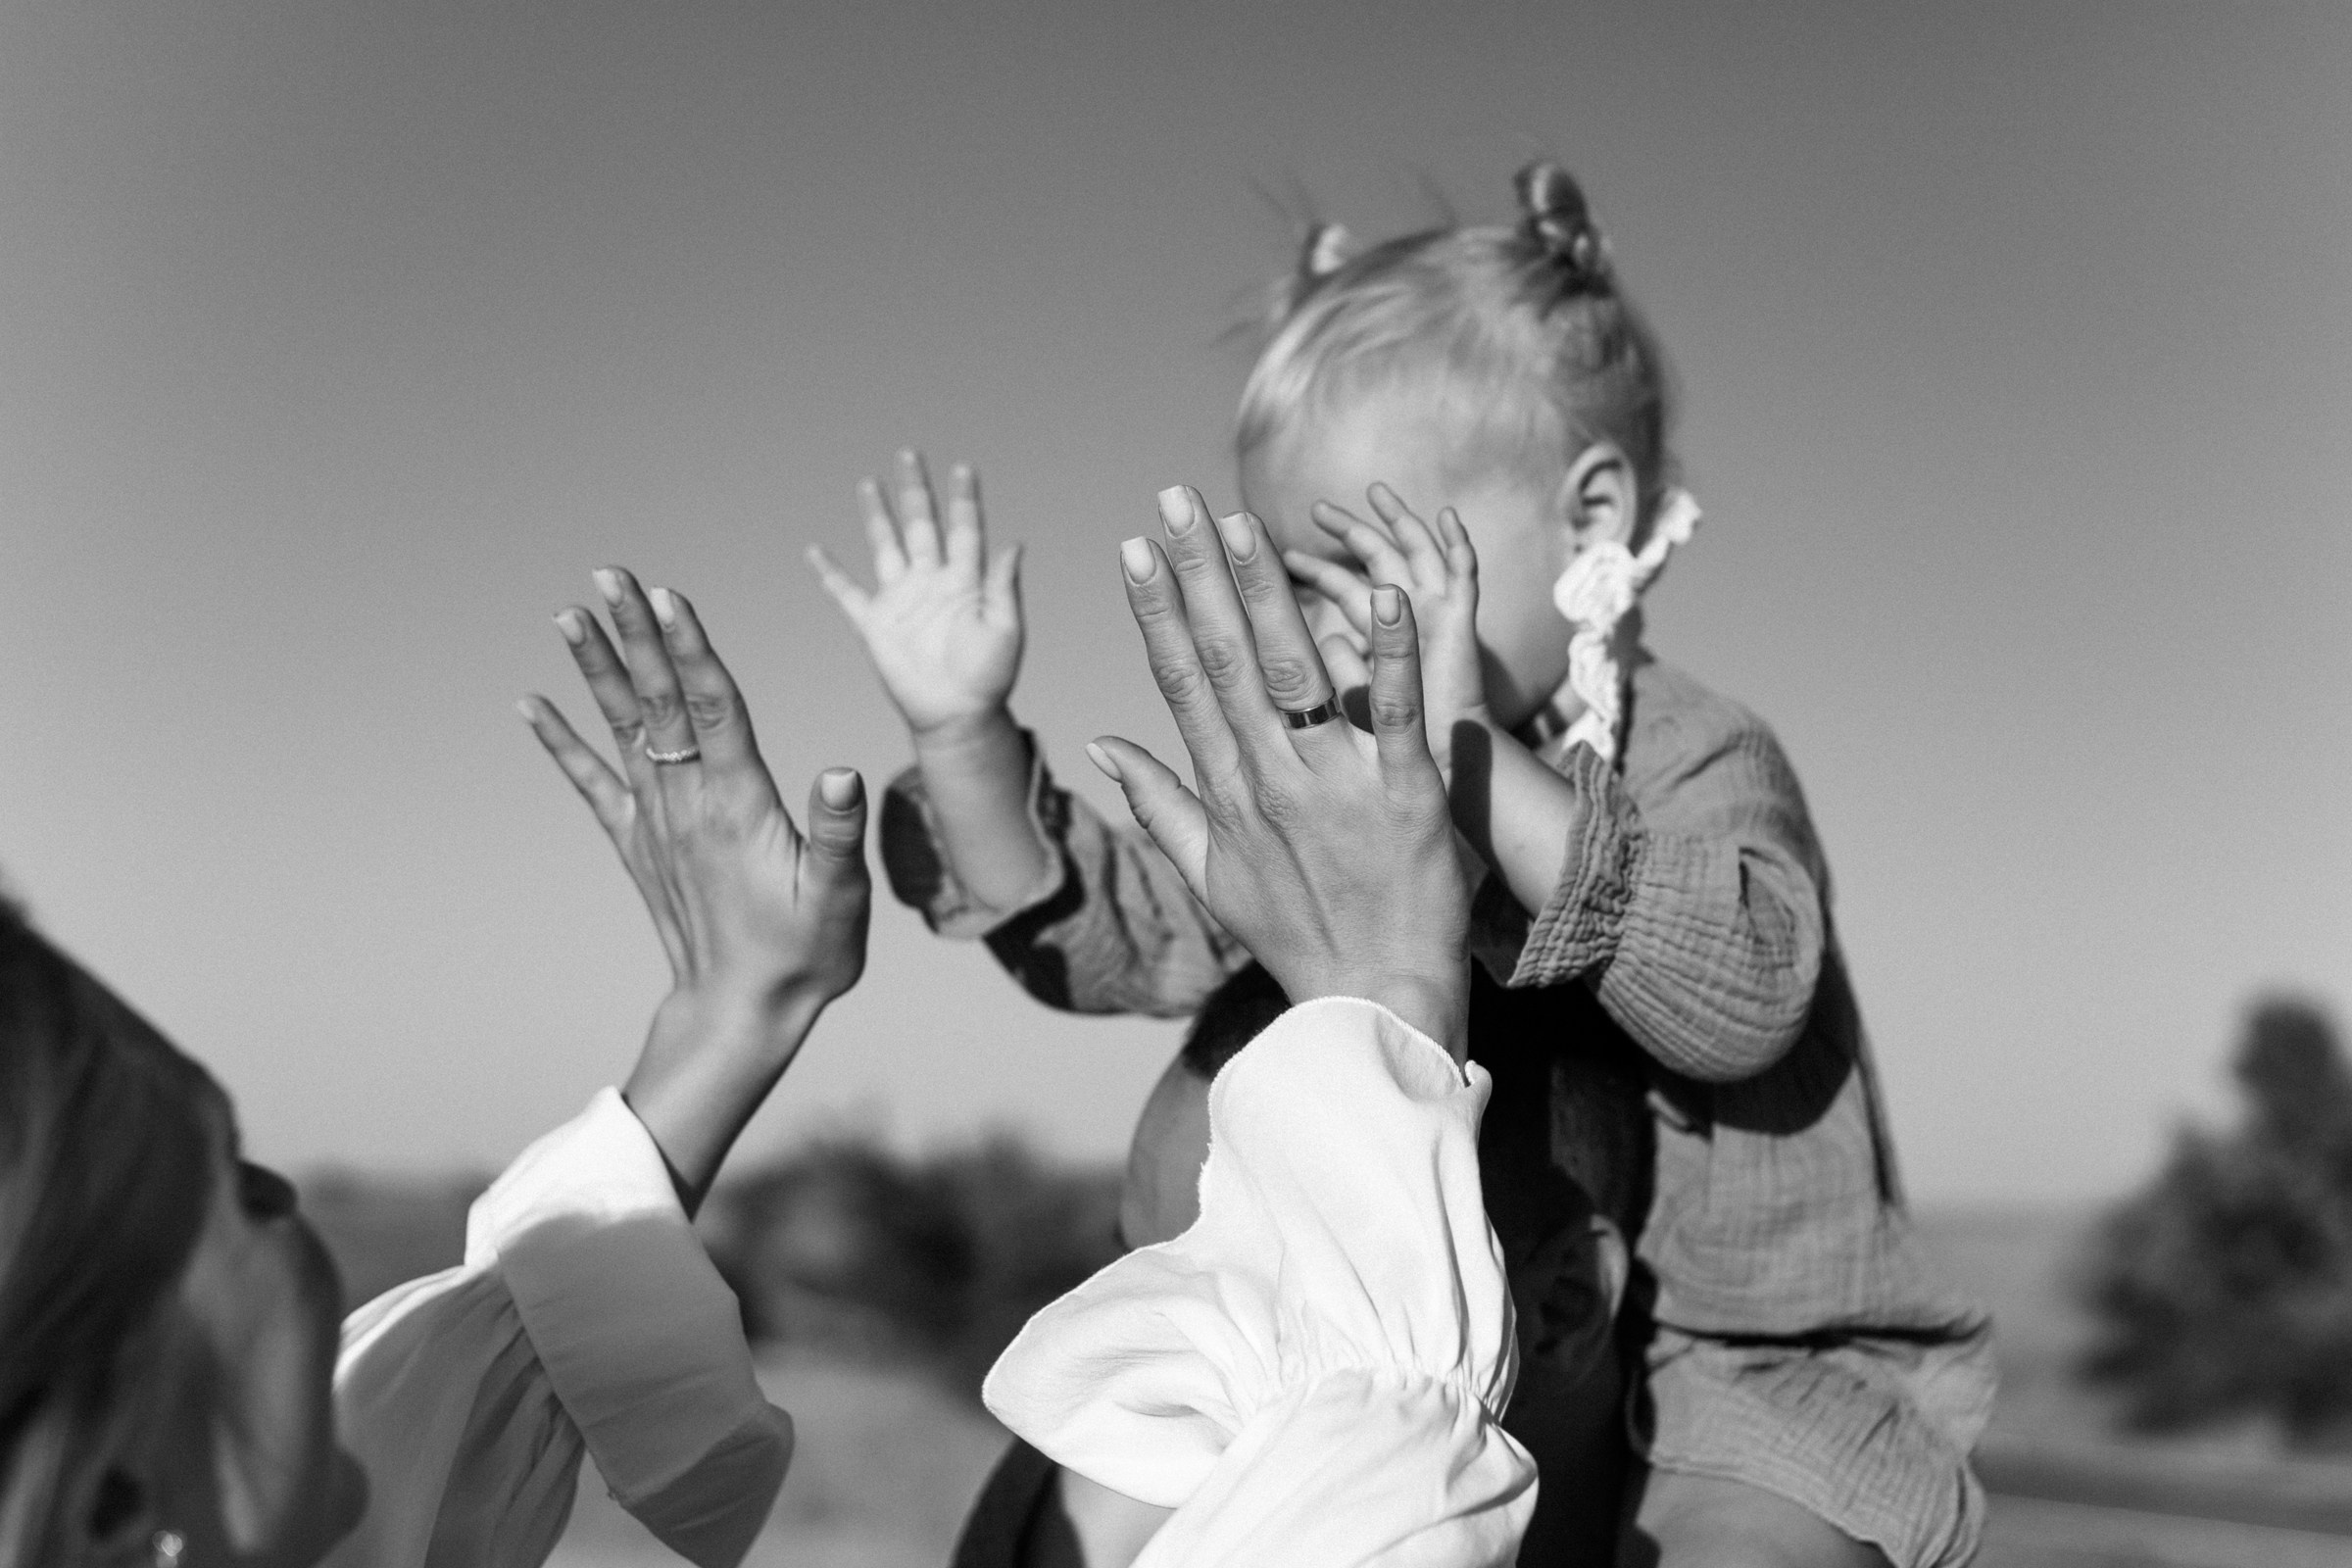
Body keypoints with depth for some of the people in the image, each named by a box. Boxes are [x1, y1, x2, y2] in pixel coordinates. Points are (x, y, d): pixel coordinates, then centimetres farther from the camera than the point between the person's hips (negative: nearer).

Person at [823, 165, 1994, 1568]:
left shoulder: (1701, 765, -15)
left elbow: (1738, 999, -35)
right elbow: (1105, 933, 4)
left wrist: (1474, 754, -42)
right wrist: (962, 730, -10)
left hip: (1751, 1372, -5)